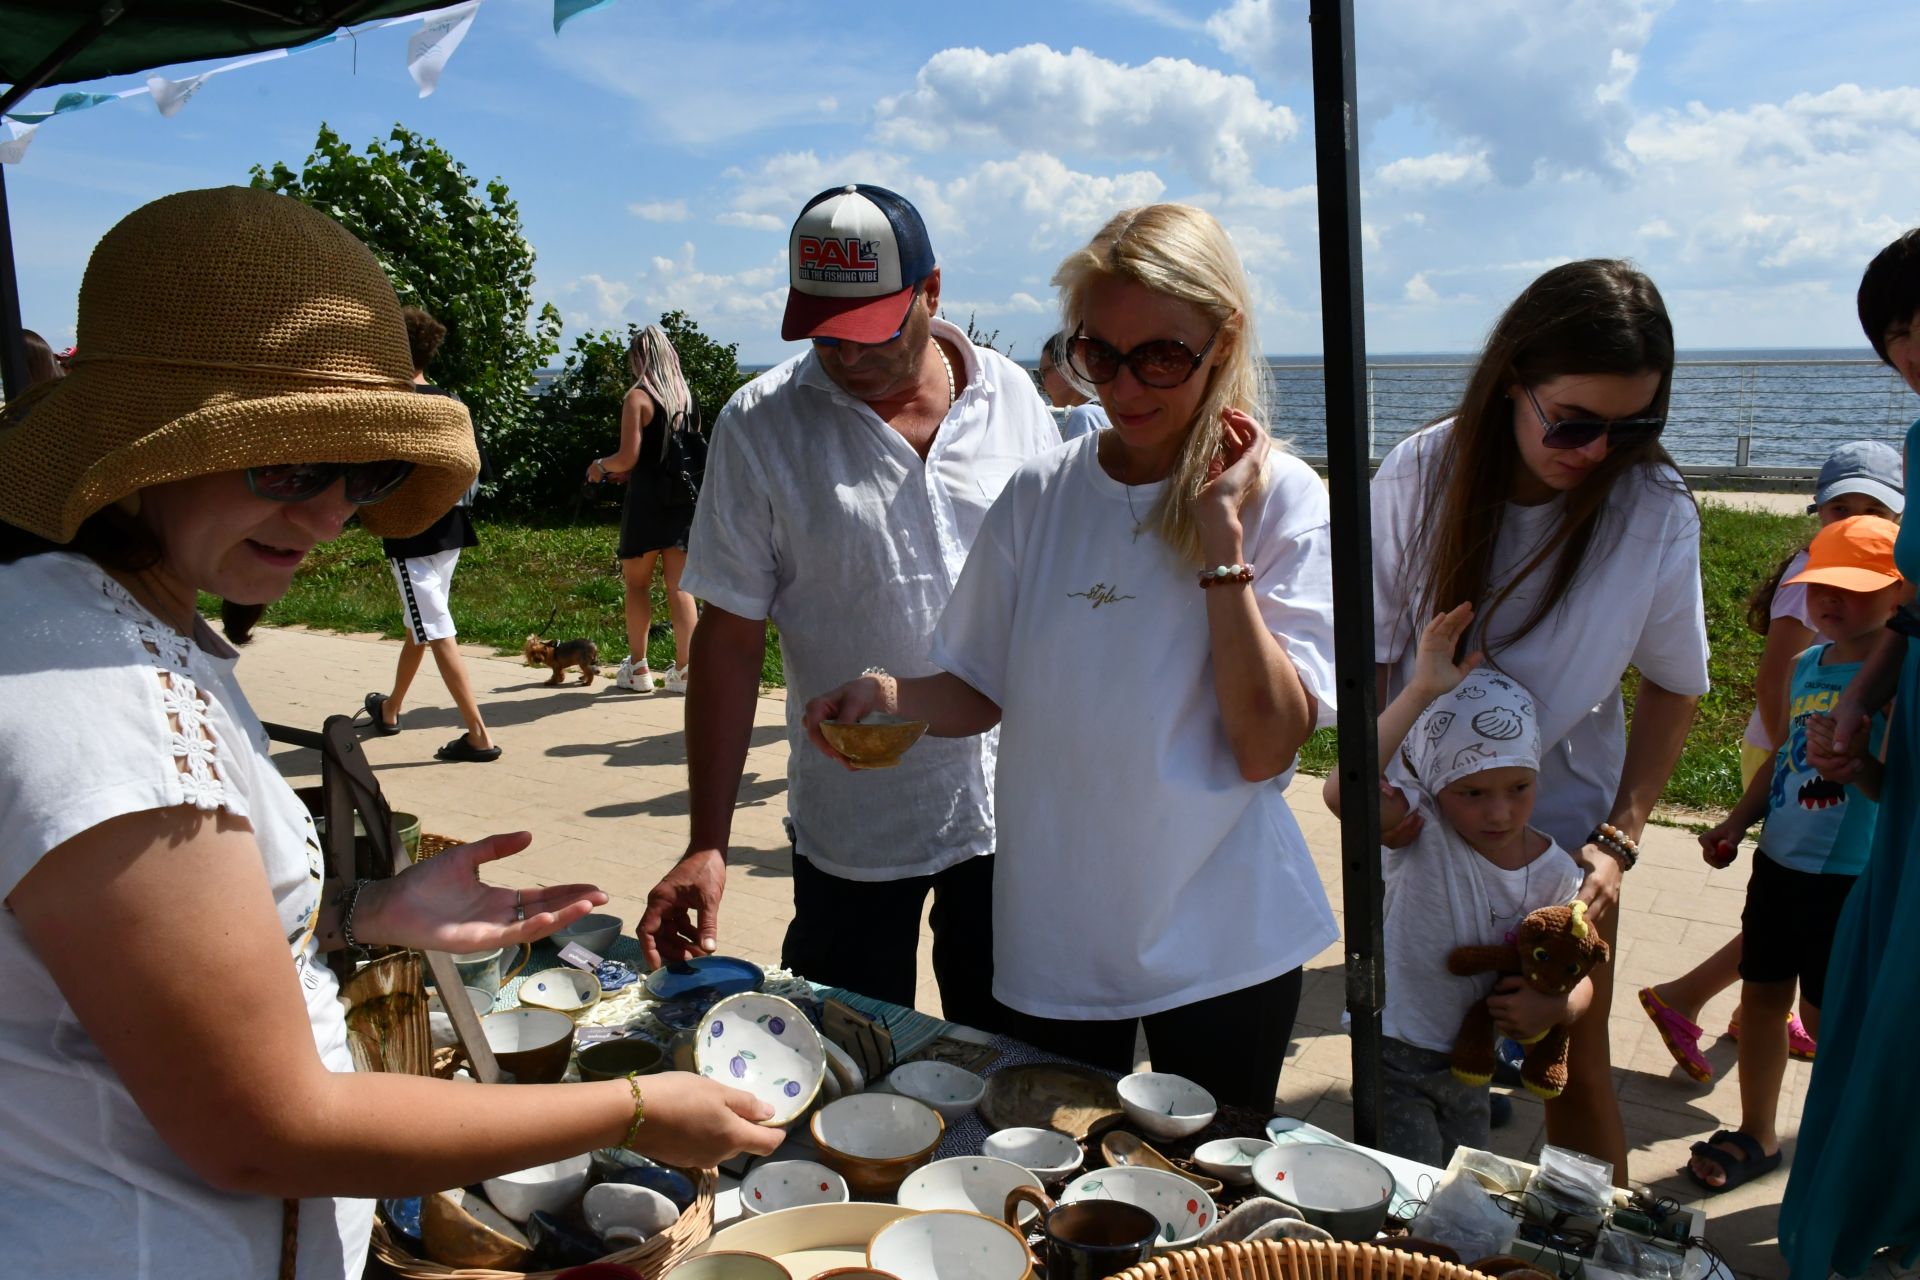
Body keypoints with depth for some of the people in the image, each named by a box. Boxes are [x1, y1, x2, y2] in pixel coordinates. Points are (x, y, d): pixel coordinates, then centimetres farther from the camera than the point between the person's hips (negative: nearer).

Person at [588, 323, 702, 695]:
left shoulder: (638, 397, -8)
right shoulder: (687, 397, 11)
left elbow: (628, 457, -14)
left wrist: (601, 466, 8)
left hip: (647, 498, -5)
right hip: (684, 497, 5)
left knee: (637, 583, 7)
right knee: (680, 585, 6)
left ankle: (637, 668, 10)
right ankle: (684, 668, 5)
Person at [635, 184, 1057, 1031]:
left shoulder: (1012, 396, 0)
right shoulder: (761, 425, -8)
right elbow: (729, 641, -7)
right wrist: (707, 845, -10)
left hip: (1015, 808, 2)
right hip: (851, 827, -2)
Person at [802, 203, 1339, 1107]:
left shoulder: (1280, 499, -10)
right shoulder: (1040, 495, -2)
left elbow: (1265, 747, -18)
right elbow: (982, 693, 4)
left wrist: (1222, 538, -22)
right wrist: (891, 695, -16)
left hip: (1221, 940, -2)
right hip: (1055, 936, 3)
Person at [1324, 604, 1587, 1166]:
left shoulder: (1555, 872, -8)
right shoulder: (1423, 829, -22)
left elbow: (1580, 977, 3)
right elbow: (1343, 791, -44)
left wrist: (1553, 1007, -21)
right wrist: (1421, 691, -44)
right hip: (1396, 1057, -5)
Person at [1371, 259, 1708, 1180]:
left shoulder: (1656, 510, -15)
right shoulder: (1422, 473, -16)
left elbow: (1674, 685, -2)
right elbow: (1370, 654, -7)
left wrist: (1619, 839, -9)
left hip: (1566, 822, 0)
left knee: (1575, 1070, 8)